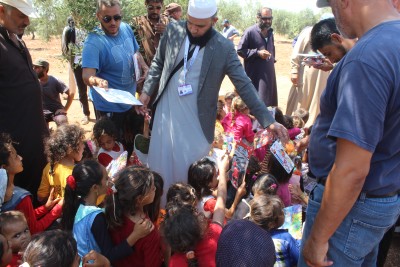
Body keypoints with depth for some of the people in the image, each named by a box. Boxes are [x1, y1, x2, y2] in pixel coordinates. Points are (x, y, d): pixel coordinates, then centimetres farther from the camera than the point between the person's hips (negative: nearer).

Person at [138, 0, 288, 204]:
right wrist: (146, 91, 4)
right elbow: (158, 63, 11)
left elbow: (244, 85, -12)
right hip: (166, 113, 3)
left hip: (196, 121, -3)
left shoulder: (224, 48, -11)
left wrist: (268, 120, -18)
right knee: (160, 165, 13)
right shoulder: (173, 30, -3)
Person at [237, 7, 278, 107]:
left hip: (269, 72, 7)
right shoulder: (250, 31, -12)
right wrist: (257, 53, -18)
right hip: (254, 74, -7)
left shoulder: (270, 32, 11)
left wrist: (272, 59, 14)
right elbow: (240, 50, -12)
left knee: (269, 100, 11)